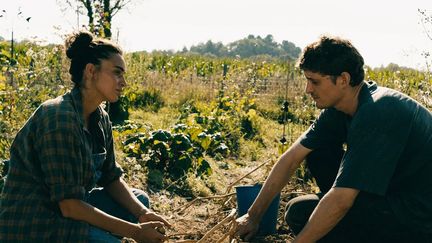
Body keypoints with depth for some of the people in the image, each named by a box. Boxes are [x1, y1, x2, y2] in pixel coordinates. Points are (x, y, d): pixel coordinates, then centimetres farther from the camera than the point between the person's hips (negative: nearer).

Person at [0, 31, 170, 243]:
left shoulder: (100, 118, 3)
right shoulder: (60, 119, -25)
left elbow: (112, 178, 9)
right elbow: (69, 206, -26)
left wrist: (143, 214, -9)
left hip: (65, 208, 10)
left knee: (140, 200, 11)